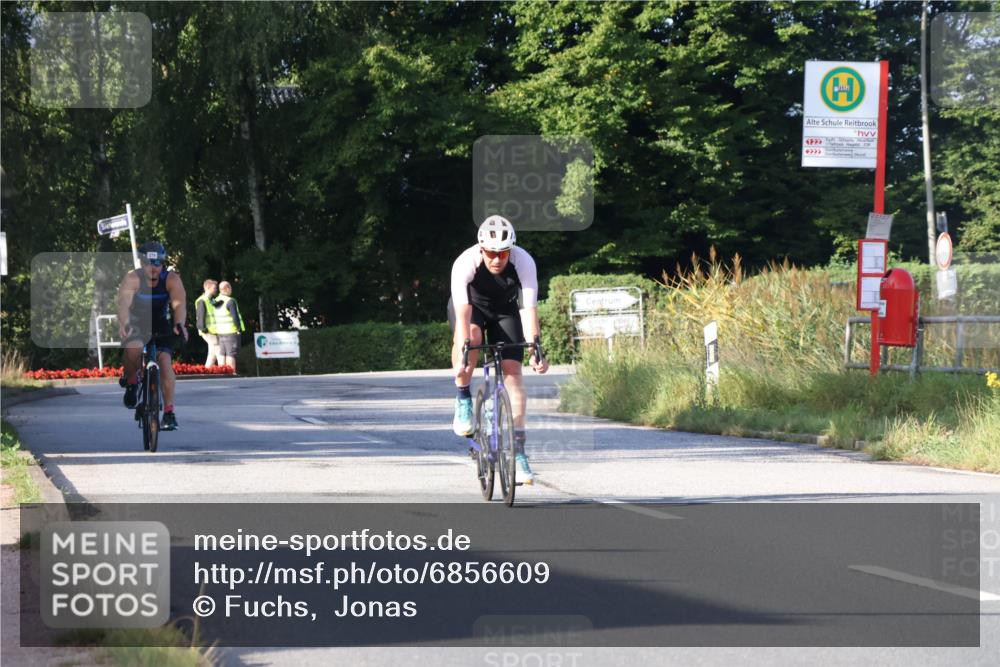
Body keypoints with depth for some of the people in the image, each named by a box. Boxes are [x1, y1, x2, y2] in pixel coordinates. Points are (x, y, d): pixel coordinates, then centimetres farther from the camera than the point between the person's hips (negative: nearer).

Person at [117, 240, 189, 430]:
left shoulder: (172, 279, -18)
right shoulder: (132, 279, -21)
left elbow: (179, 304, -32)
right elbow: (123, 304, -34)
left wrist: (179, 325, -52)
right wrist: (124, 325, -54)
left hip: (161, 326, 1)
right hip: (136, 324, -1)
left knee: (165, 361, -19)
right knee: (133, 349, -33)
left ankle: (169, 412, -10)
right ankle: (131, 380, -1)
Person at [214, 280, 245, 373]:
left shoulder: (216, 302, 9)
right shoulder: (230, 301, -13)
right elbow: (235, 317, -18)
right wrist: (239, 329, -7)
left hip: (220, 333, 7)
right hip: (231, 331, -7)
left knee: (222, 354, 8)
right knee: (231, 355, -7)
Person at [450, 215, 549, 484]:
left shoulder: (523, 261, -31)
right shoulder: (465, 263, -34)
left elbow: (529, 308, -35)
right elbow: (463, 313, -41)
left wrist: (535, 350, -44)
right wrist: (463, 352, -52)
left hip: (505, 309, 1)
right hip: (472, 305, -1)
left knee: (512, 371, -12)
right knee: (470, 338, -36)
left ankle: (518, 450, -8)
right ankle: (463, 399, -12)